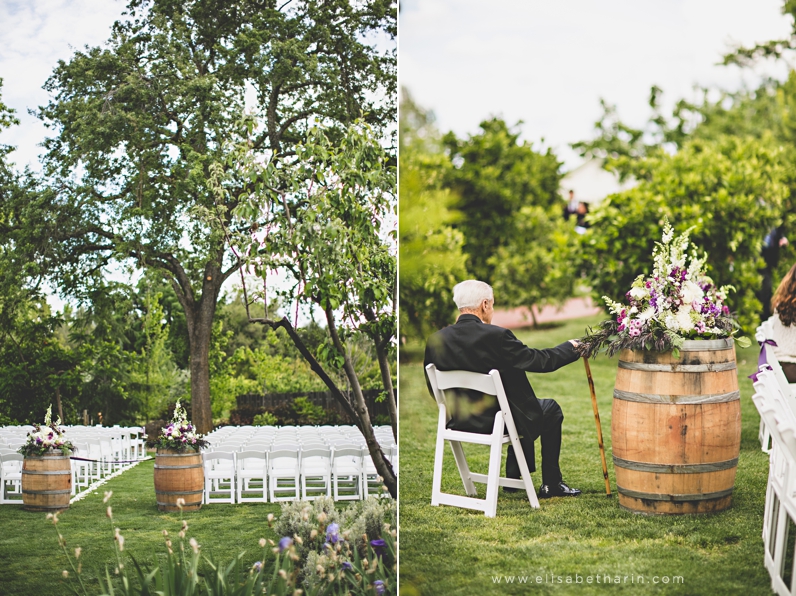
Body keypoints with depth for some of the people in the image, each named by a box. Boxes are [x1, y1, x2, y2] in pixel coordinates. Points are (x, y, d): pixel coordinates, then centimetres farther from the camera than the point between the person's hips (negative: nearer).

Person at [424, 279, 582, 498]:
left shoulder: (436, 340, -7)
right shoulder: (495, 336, -23)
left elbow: (434, 389, 3)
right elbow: (539, 361, -15)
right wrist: (571, 348, 4)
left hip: (461, 422, 6)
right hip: (498, 422, -6)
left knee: (518, 397, 34)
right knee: (551, 410, 21)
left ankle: (514, 477, 39)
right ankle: (551, 484, 25)